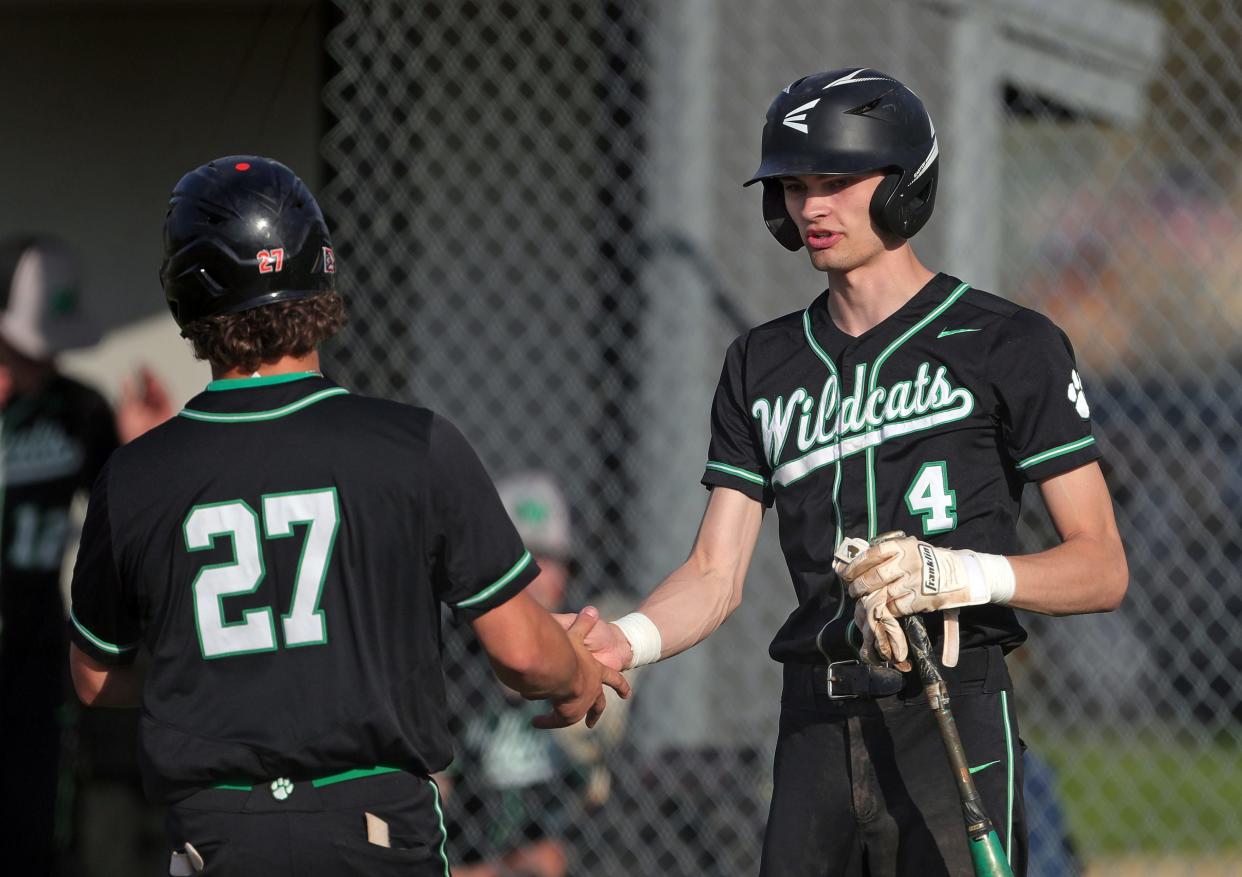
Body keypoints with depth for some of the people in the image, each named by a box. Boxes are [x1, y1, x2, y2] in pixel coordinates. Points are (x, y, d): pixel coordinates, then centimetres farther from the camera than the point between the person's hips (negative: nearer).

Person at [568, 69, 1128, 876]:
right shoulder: (762, 364, 17)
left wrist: (961, 574, -22)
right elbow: (717, 574, 12)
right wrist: (623, 642, -9)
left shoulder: (1009, 346, 0)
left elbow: (1102, 570, -5)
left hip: (955, 726, -5)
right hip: (813, 736, 5)